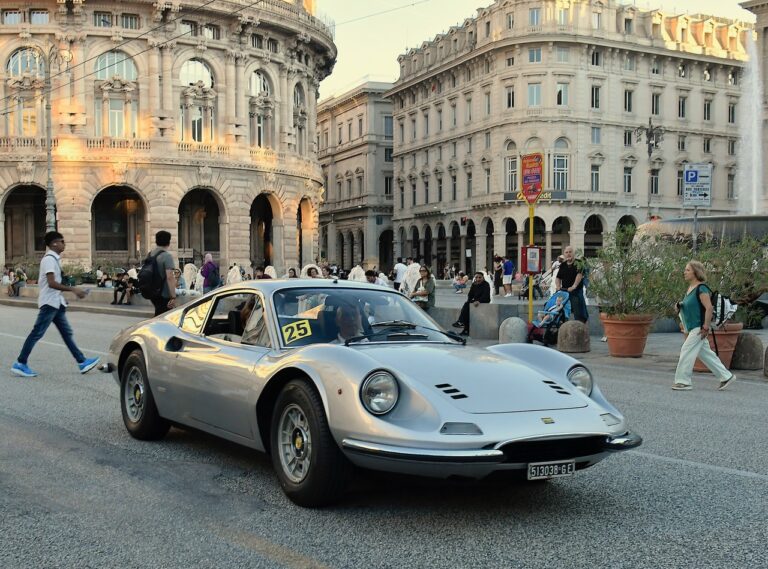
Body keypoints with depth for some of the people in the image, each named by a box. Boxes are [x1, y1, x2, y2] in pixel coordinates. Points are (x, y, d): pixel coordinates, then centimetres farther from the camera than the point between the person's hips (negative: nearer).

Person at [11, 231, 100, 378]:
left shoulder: (54, 259, 14)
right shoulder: (49, 259, -16)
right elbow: (52, 283, -25)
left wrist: (73, 290, 18)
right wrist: (73, 289, -25)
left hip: (56, 302, 10)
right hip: (49, 302, -10)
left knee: (67, 332, 8)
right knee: (37, 333, -5)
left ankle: (82, 362, 8)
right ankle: (20, 364, 2)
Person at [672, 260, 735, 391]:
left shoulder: (701, 289, -14)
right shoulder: (689, 289, 13)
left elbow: (709, 308, -20)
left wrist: (706, 327, -22)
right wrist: (680, 306, 5)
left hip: (699, 328, -10)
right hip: (692, 328, 10)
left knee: (687, 351, -9)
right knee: (706, 354, 13)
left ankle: (683, 381, -4)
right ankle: (726, 376, 21)